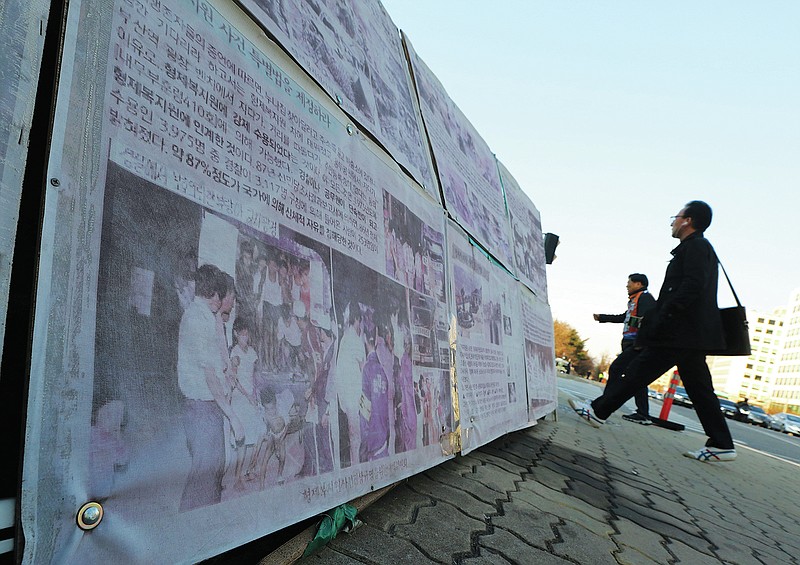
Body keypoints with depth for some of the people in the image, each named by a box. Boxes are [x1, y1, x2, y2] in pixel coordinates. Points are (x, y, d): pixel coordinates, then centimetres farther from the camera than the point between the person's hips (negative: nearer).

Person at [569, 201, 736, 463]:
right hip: (694, 333, 10)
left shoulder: (695, 246, -8)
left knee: (638, 372, -5)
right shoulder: (700, 248, 23)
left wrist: (663, 316, -22)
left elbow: (693, 286, -22)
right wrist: (657, 321, 18)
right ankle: (721, 444, 12)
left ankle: (598, 410, 2)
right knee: (698, 388, 10)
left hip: (680, 332, -10)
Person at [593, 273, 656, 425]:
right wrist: (601, 317, 40)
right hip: (632, 345, 10)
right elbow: (623, 318, 34)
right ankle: (643, 415, 10)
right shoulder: (635, 300, 25)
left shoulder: (645, 297, -5)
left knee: (615, 369, -11)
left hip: (638, 345, -10)